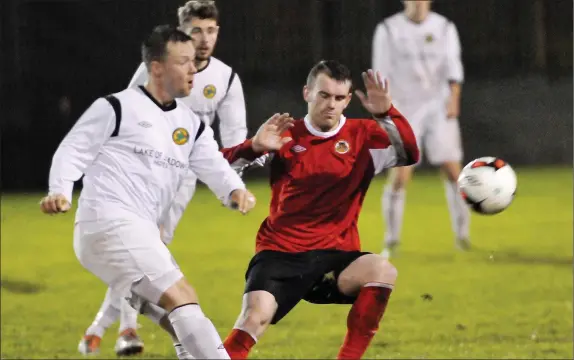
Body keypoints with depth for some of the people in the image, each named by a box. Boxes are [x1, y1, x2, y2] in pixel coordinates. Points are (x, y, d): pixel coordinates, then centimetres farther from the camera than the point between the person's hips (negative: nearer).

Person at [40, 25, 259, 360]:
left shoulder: (192, 125, 17)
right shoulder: (117, 108, -2)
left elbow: (213, 166, 5)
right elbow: (73, 150, -1)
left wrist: (236, 190, -18)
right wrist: (60, 193, -18)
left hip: (142, 234, 9)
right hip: (110, 224, -9)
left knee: (186, 328, 11)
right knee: (183, 297, -19)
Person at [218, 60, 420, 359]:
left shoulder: (363, 136, 4)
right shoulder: (286, 137, 3)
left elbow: (409, 153, -11)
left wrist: (386, 113, -26)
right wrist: (255, 147, -21)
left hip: (335, 256, 1)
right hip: (280, 254, -1)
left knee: (382, 272, -29)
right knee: (255, 316, -27)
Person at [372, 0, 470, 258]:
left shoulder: (444, 28, 5)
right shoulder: (388, 30, 1)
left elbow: (453, 67, -6)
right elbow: (382, 74, -1)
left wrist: (454, 99, -23)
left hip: (439, 108, 2)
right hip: (404, 111, -2)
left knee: (453, 171, -5)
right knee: (400, 177, -10)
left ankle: (462, 235, 8)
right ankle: (391, 241, 3)